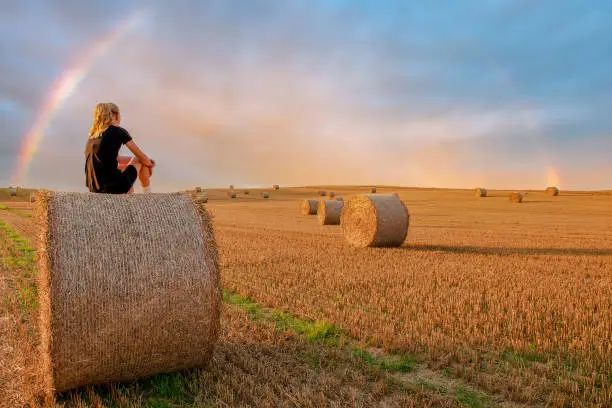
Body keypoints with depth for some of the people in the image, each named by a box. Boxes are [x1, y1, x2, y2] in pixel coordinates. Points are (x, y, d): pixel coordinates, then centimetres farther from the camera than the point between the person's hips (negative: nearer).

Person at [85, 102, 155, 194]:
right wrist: (150, 163, 27)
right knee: (142, 162, 17)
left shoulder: (93, 135, 16)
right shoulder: (118, 131, -3)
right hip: (113, 187, -7)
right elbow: (141, 157, 6)